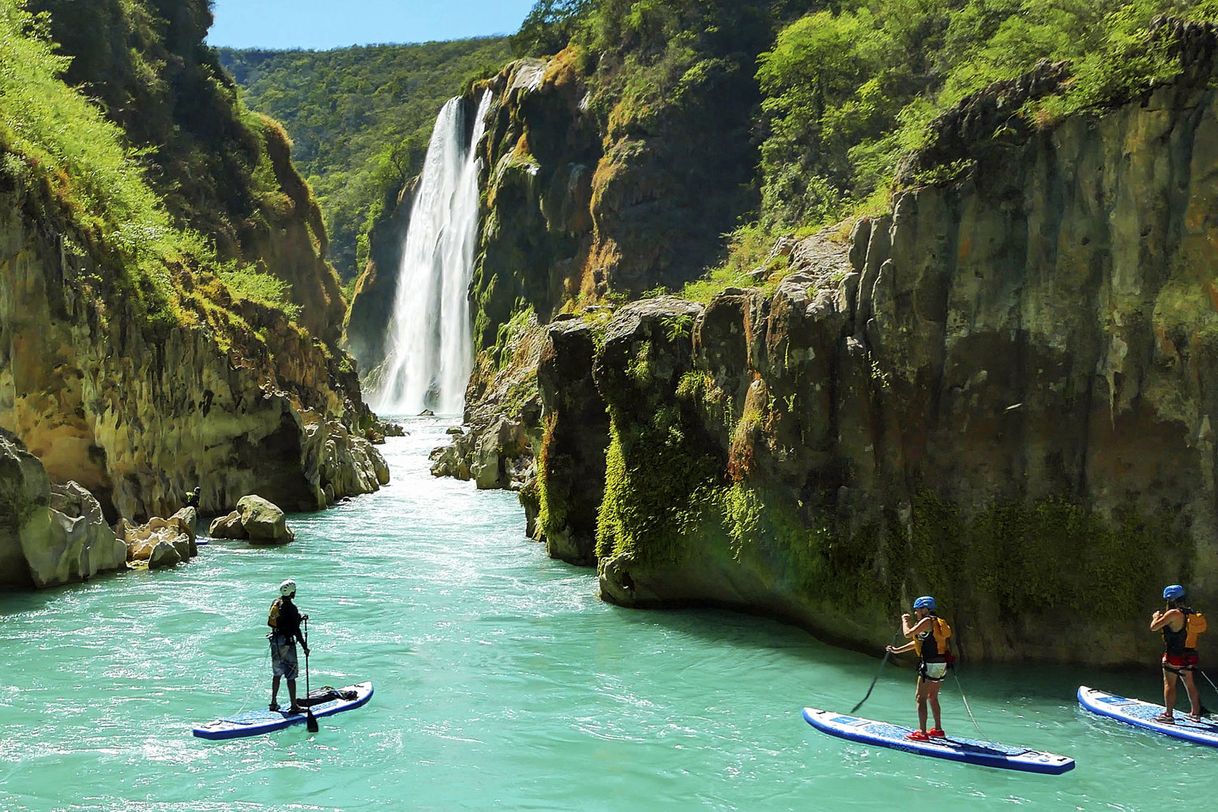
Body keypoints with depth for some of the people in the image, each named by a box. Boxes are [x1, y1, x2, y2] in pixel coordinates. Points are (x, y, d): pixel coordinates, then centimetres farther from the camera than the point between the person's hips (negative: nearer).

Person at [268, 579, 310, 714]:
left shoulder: (275, 603, 6)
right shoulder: (291, 607, -18)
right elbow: (296, 629, -19)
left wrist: (299, 618, 16)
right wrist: (305, 646, -13)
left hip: (275, 641, 8)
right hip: (286, 643, -8)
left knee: (277, 673, 18)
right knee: (291, 675, -3)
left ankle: (274, 703, 26)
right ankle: (294, 706, -1)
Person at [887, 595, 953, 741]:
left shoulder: (927, 621, -11)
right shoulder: (935, 622, 19)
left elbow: (908, 634, -17)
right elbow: (918, 642, 24)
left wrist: (904, 621, 3)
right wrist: (897, 650, 26)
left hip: (931, 664, -10)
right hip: (940, 664, 10)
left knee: (921, 697, -6)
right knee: (932, 697, 20)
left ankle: (922, 733, -9)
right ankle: (938, 730, 27)